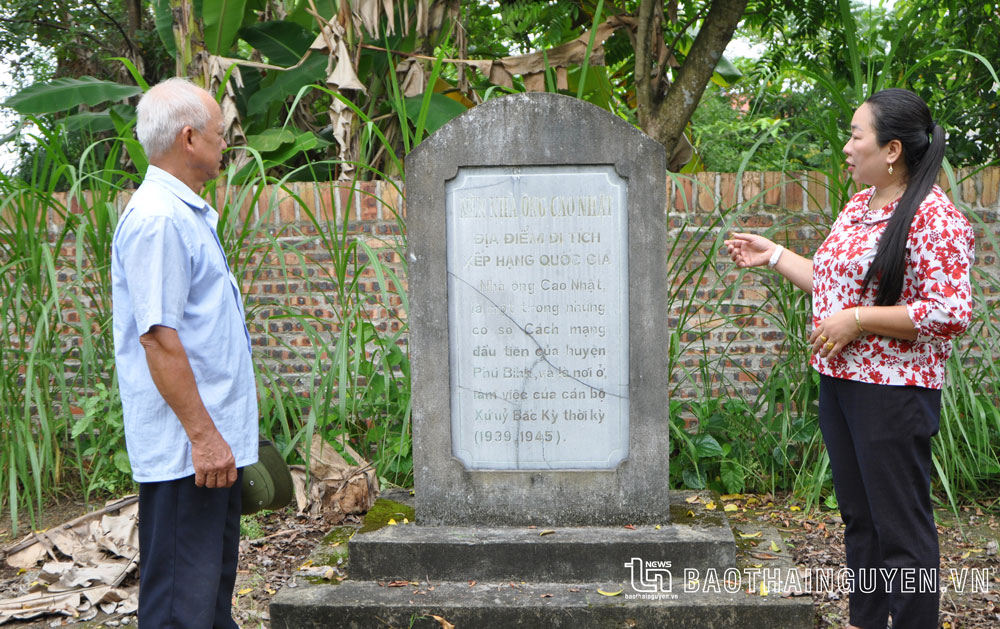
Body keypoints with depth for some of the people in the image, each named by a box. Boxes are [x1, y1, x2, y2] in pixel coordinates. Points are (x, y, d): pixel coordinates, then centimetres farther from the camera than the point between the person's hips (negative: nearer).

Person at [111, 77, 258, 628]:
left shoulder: (187, 214, 17)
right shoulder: (157, 219, -16)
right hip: (185, 449, -10)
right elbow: (158, 338, -22)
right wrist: (202, 434, -22)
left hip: (214, 443, 10)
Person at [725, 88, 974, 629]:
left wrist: (857, 320, -21)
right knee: (858, 517, 18)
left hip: (892, 391, -9)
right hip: (838, 381, 9)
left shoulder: (933, 217, -15)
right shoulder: (857, 207, 13)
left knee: (901, 526, -2)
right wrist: (773, 256, 21)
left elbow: (952, 314, -22)